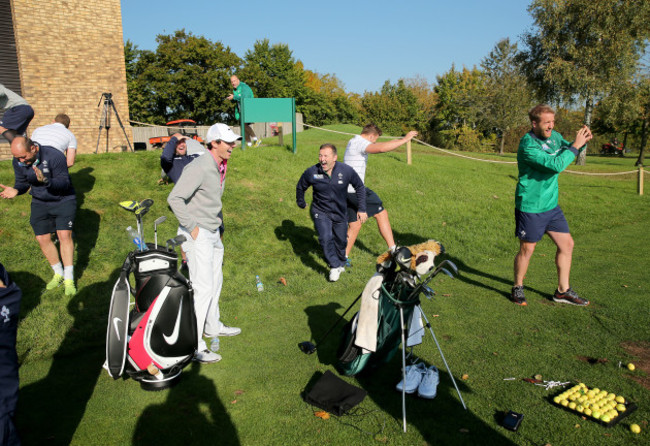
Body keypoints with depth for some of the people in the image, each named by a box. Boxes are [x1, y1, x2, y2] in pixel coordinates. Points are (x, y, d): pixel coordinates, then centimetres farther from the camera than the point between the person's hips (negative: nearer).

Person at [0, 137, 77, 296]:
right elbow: (22, 182, 4)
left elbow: (64, 183, -24)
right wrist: (15, 190, -20)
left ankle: (69, 279, -8)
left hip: (63, 200, -5)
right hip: (39, 203, 5)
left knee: (64, 235, -16)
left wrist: (46, 181, -44)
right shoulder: (18, 162, -8)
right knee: (42, 239, 2)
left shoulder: (54, 156, -25)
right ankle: (58, 274, 21)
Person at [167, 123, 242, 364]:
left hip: (213, 233, 10)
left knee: (215, 281, 20)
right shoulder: (199, 168, -21)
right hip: (197, 235, -9)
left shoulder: (221, 168, 9)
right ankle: (192, 346, -2)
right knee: (202, 288, -10)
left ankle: (212, 326, 39)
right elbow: (174, 198, -26)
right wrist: (192, 227, -22)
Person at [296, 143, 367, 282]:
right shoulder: (311, 173, -18)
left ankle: (341, 263, 43)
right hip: (320, 212, -1)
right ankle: (334, 267, 0)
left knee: (340, 240, 14)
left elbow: (359, 187, 0)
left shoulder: (346, 171, -17)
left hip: (340, 213, 1)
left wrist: (362, 209, 0)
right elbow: (300, 187, 5)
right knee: (326, 238, -20)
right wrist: (301, 203, 18)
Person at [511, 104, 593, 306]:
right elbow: (556, 165, -28)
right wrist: (575, 146, -19)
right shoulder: (528, 145, -20)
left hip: (551, 205, 8)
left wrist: (583, 141, 0)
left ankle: (563, 291, 23)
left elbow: (569, 151, 20)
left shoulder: (554, 136, 5)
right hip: (530, 207, -8)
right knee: (527, 249, 3)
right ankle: (518, 288, 23)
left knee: (567, 244, 10)